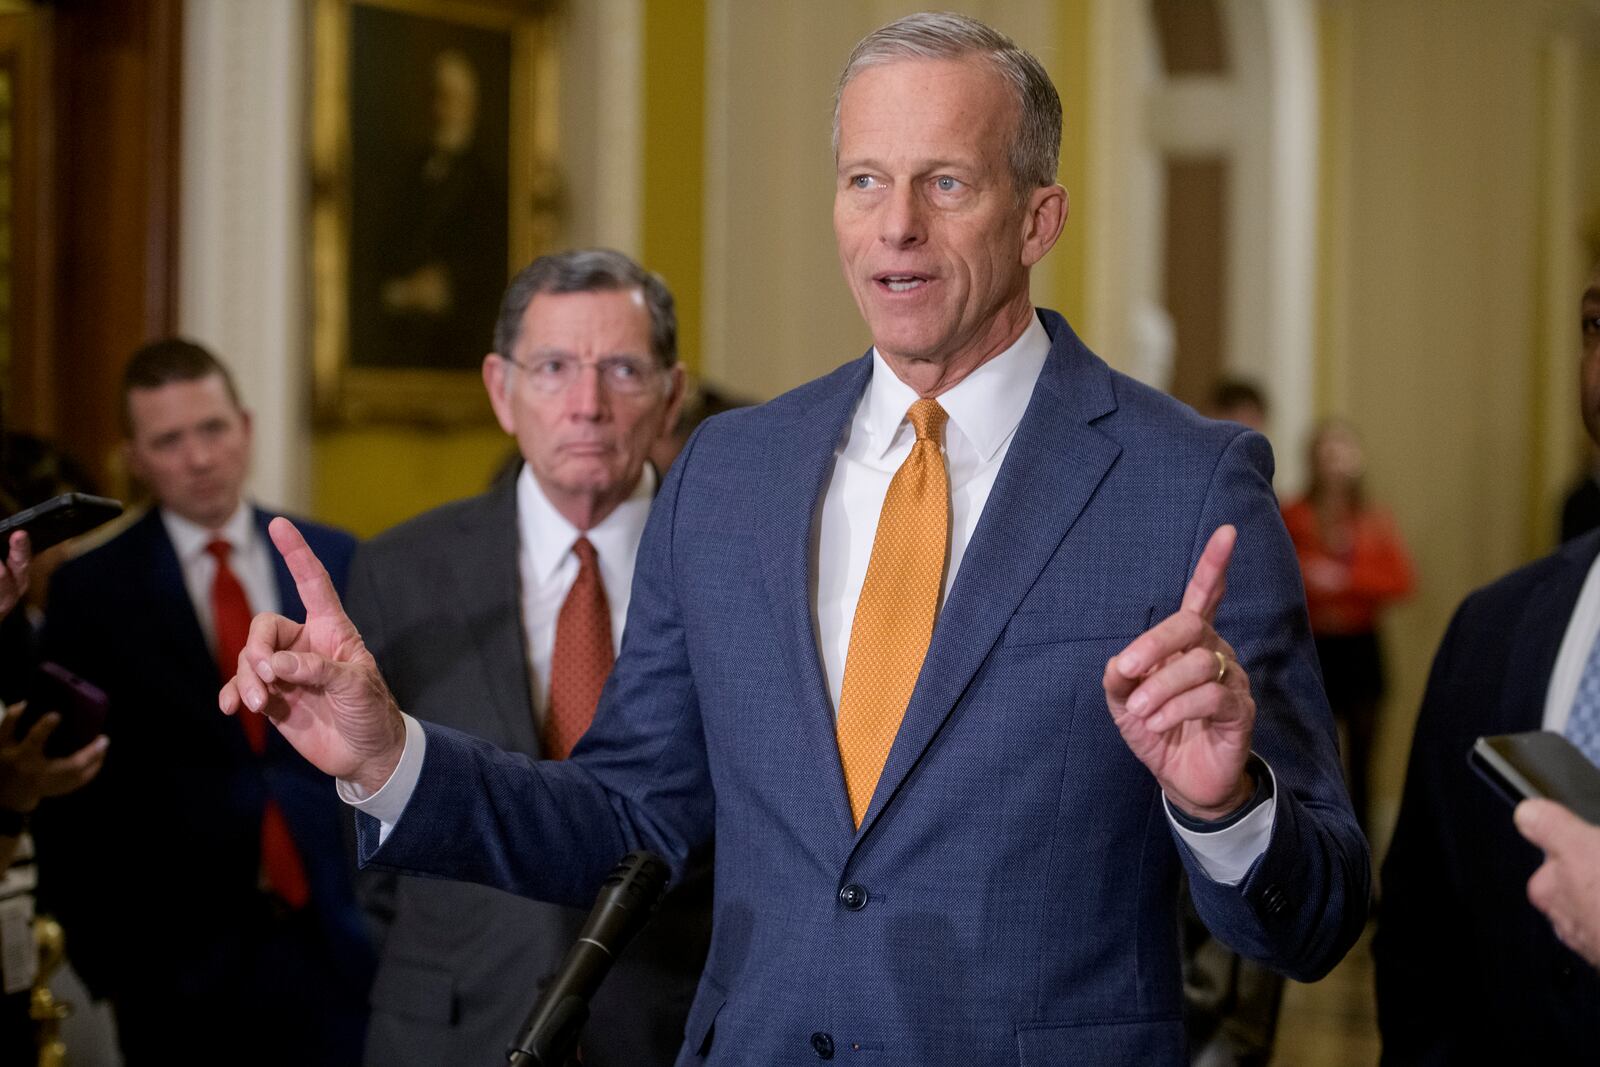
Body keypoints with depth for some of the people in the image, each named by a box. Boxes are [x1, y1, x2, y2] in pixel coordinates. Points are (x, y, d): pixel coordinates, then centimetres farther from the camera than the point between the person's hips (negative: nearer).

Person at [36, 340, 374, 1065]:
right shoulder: (91, 591, 0)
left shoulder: (337, 562, 7)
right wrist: (103, 959, -3)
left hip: (339, 943, 2)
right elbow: (72, 797, 1)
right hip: (183, 959, -2)